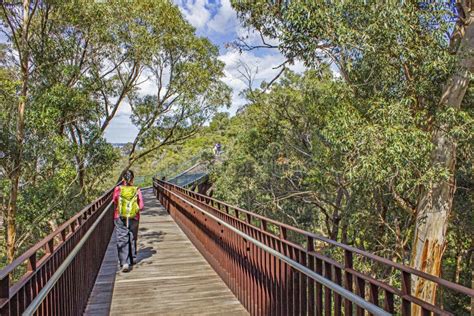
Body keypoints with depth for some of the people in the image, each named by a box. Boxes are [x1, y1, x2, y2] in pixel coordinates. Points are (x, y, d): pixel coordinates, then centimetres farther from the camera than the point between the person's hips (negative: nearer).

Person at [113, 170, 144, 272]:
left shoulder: (118, 189, -7)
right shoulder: (137, 190, -6)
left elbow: (115, 203, 3)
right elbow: (141, 206, -6)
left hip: (120, 218, -1)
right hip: (134, 218, 2)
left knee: (122, 240, 1)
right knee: (132, 239, 18)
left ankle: (124, 263, -9)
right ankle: (133, 259, 32)